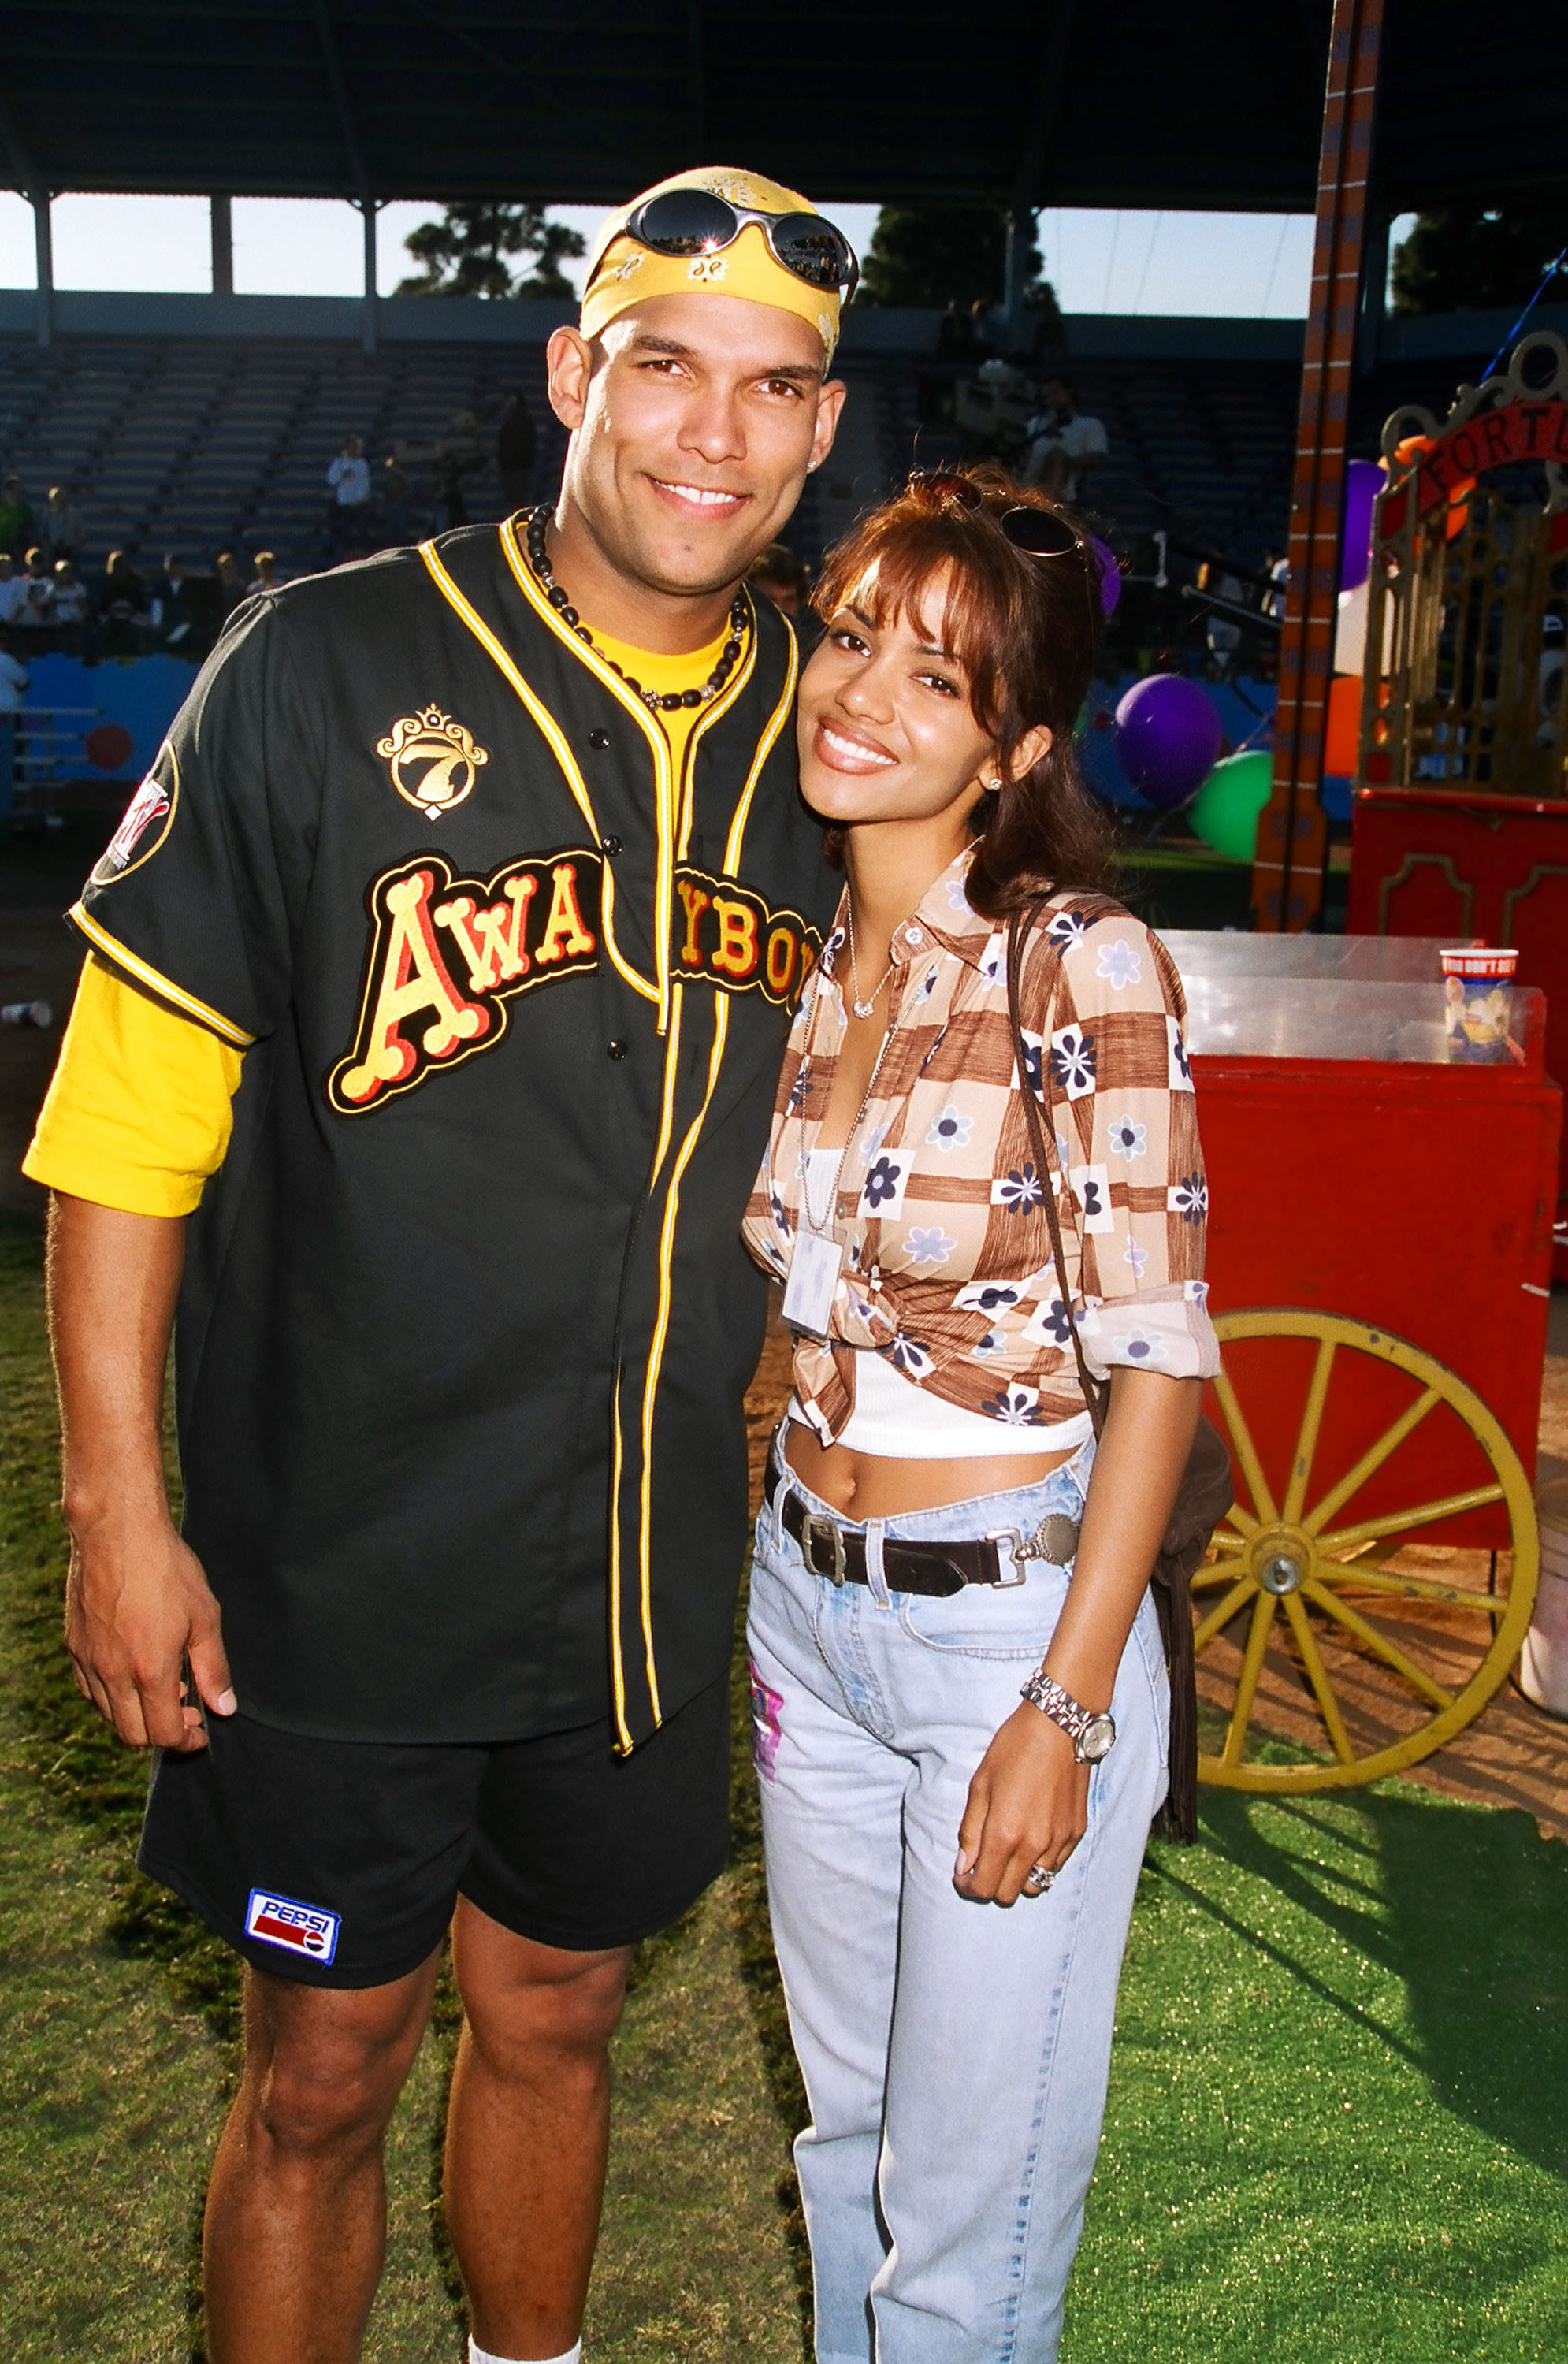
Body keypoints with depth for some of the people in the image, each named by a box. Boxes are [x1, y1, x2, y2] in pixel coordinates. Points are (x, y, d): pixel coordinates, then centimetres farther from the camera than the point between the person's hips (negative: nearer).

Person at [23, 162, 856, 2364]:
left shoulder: (822, 737, 2)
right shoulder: (327, 666, -10)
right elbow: (129, 1104, -9)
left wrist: (765, 1459, 12)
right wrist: (118, 1510, -10)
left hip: (652, 1583, 4)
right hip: (333, 1566, -3)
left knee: (553, 2018, 22)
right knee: (323, 2074, 12)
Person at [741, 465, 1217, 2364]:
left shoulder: (1080, 964, -17)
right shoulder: (798, 958, 1)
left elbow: (1158, 1357, -15)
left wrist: (1065, 1710, -16)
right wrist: (748, 1587, 12)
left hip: (1017, 1620, -6)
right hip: (806, 1603, 6)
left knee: (968, 2206, 11)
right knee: (845, 2132, 24)